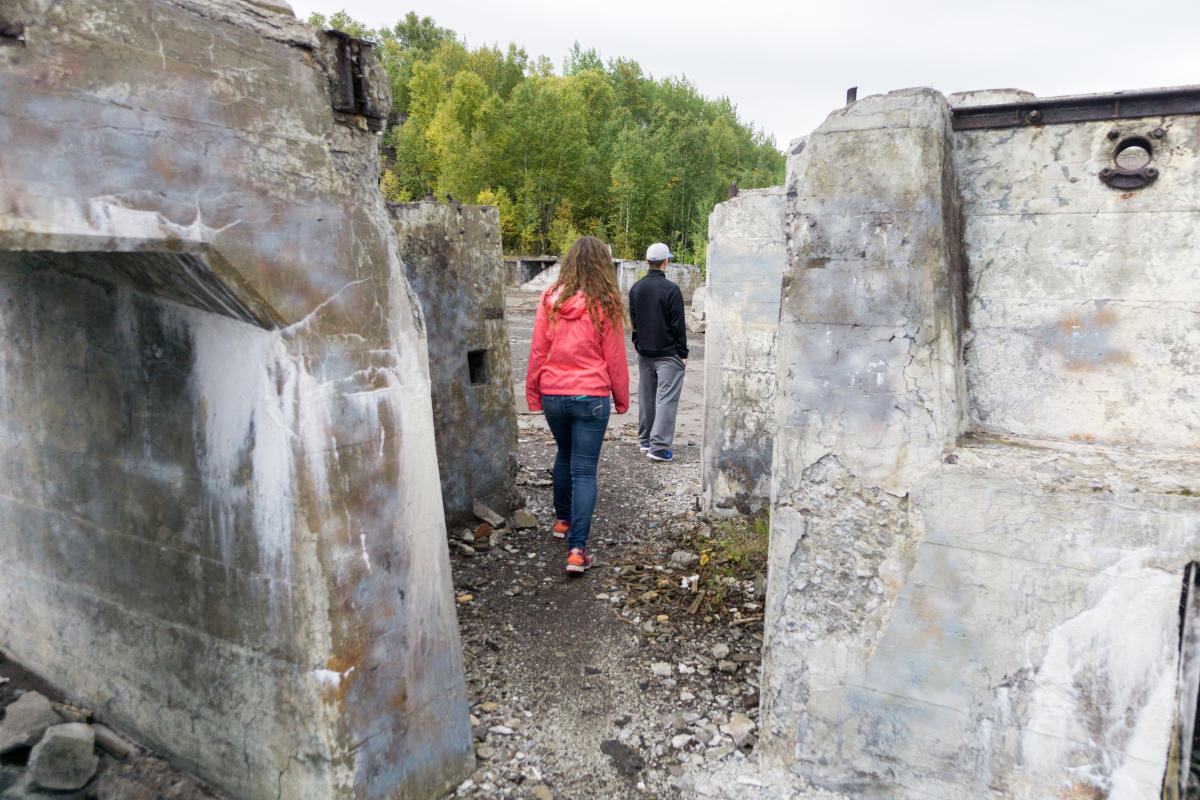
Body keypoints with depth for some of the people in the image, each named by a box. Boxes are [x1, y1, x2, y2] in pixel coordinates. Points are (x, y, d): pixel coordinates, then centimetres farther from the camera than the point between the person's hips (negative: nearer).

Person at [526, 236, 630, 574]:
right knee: (584, 470, 1)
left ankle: (563, 519, 40)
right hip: (591, 397, -3)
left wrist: (533, 393, 12)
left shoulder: (550, 298, 0)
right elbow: (615, 357, -2)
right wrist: (622, 399, 9)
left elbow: (537, 351, 3)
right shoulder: (605, 303, -7)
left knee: (564, 454, 26)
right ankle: (576, 548, -5)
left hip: (553, 394, 3)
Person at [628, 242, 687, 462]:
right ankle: (659, 447, -7)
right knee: (666, 398, -4)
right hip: (668, 353, -6)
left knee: (646, 397, 15)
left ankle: (645, 441, 25)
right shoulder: (671, 289, -14)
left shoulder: (636, 288, 6)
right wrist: (683, 353, -4)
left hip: (644, 353, 7)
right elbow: (678, 325, -12)